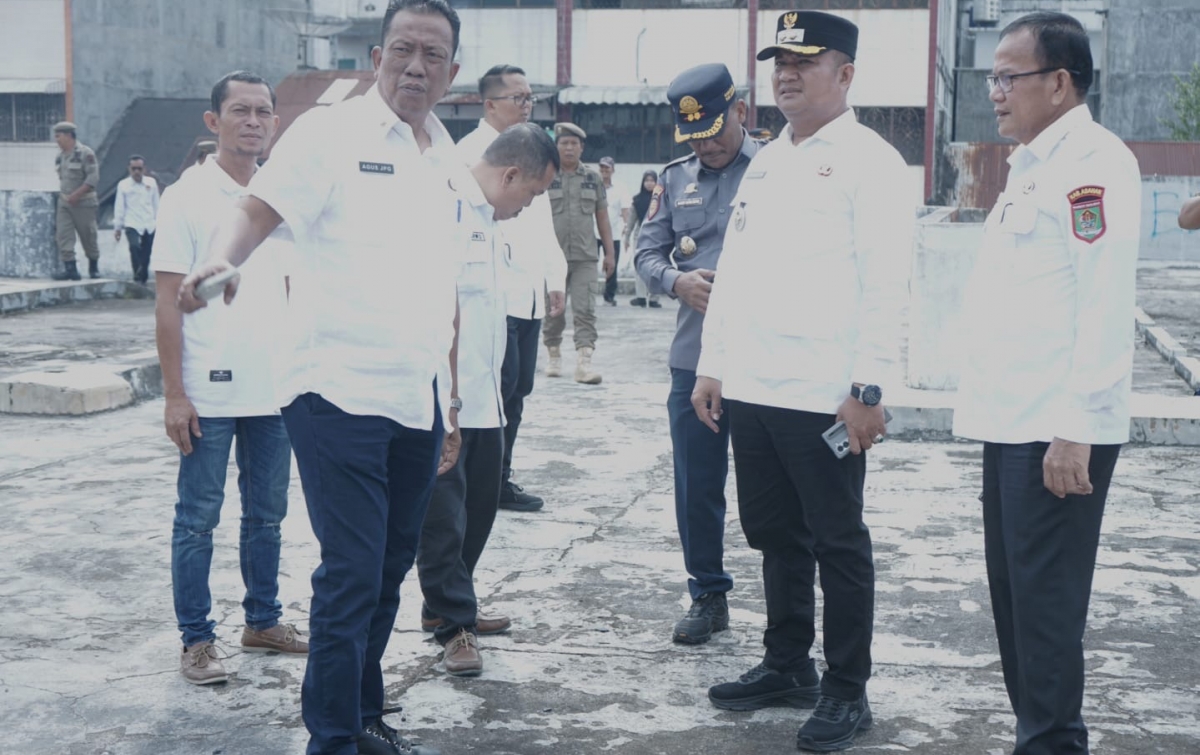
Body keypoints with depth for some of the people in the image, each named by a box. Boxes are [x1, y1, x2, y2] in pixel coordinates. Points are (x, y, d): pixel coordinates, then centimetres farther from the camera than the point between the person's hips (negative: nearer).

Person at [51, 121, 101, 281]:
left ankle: (94, 267, 20)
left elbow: (93, 178, -17)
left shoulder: (85, 153, -11)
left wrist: (76, 194, -20)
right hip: (64, 202, 6)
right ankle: (70, 269, -9)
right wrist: (62, 194, 12)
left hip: (83, 202, -6)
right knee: (63, 235, -7)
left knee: (88, 236, 3)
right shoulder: (59, 156, 10)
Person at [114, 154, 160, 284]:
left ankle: (143, 278, 19)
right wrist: (117, 227, 3)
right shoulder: (123, 185, 2)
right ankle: (138, 276, -20)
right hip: (132, 225, -3)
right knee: (135, 247, -25)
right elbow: (119, 207, 4)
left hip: (150, 225, 3)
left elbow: (156, 204, 13)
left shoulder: (151, 183, 7)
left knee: (146, 254, 4)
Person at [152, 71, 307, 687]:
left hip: (274, 391, 5)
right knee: (198, 519, 3)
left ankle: (263, 620, 27)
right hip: (208, 393, -5)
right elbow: (168, 300, -7)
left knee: (266, 514, 13)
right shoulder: (187, 198, -6)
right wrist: (174, 394, -12)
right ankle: (196, 640, 12)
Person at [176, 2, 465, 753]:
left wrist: (451, 404, 20)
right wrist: (224, 260, -40)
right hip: (340, 394, -7)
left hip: (417, 402, 7)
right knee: (352, 574, -7)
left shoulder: (447, 159, 14)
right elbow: (259, 210, -18)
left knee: (388, 572, 15)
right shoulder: (331, 133, -6)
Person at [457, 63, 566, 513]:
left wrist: (556, 278, 20)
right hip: (496, 296, -8)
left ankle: (499, 478, 18)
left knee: (517, 390, 10)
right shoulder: (471, 151, -6)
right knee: (499, 389, -8)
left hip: (530, 295, 8)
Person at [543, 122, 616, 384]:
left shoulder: (593, 178, 8)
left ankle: (584, 363, -13)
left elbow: (602, 217, 11)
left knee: (584, 310, -8)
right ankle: (554, 357, 25)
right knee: (553, 311, 9)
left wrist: (609, 252, 7)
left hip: (585, 257, 1)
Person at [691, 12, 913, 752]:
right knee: (776, 537, 16)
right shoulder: (763, 163, 16)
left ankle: (847, 692, 15)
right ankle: (787, 665, 30)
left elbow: (885, 283, -14)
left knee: (838, 544, 4)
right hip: (751, 388, 7)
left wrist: (868, 389, -18)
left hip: (825, 395, -7)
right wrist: (713, 366, 14)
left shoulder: (869, 159, -7)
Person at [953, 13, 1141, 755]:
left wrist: (1075, 430, -21)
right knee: (1014, 591, 15)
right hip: (1014, 420, 10)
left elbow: (1105, 304, -19)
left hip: (1058, 430, -9)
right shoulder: (1032, 164, 17)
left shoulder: (1094, 164, -12)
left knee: (1045, 598, -4)